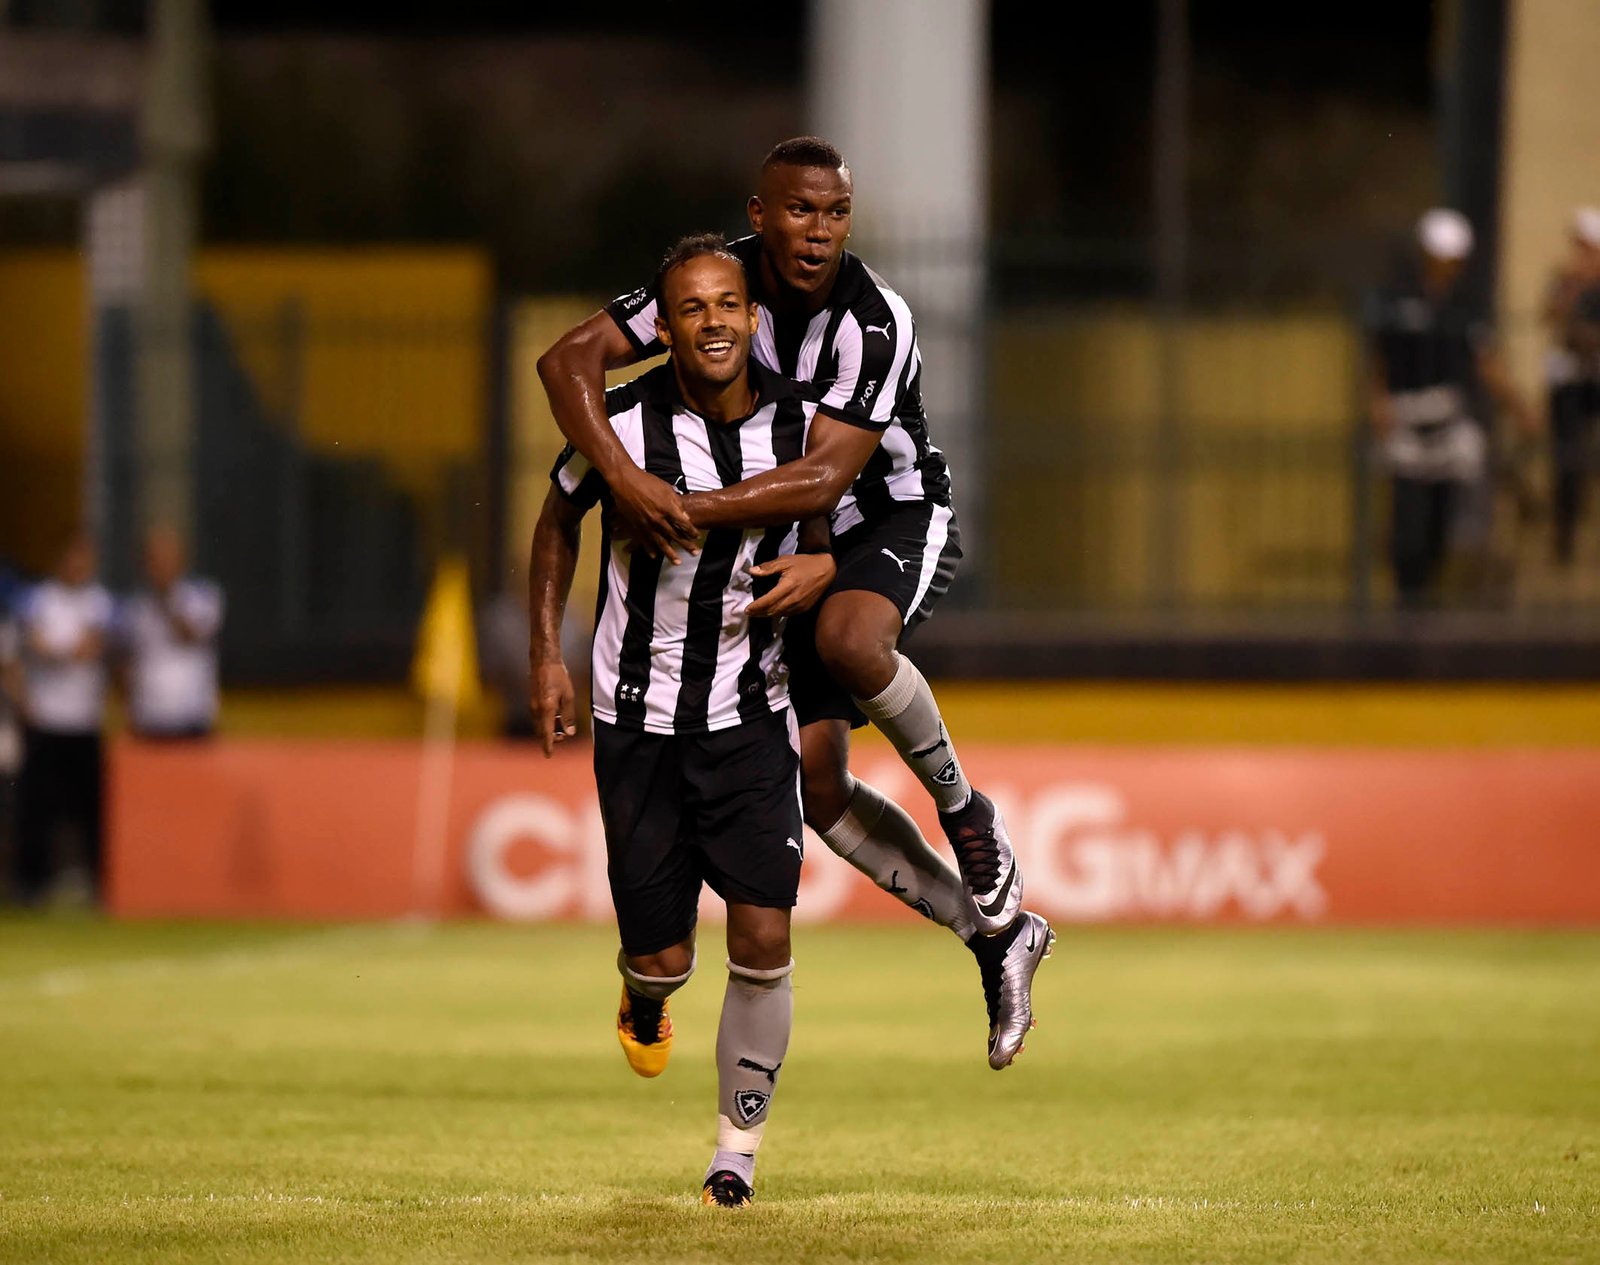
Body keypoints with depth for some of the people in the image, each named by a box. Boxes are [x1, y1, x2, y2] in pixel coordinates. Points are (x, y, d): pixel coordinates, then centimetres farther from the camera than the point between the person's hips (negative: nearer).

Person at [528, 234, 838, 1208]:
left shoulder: (799, 422, -7)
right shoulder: (623, 426, -13)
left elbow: (828, 513, 13)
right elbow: (558, 521, 7)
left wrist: (823, 563, -11)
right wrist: (547, 659, 3)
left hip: (752, 717, 1)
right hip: (641, 722, -1)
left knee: (763, 944, -9)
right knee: (665, 959, 0)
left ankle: (739, 1145, 11)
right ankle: (643, 1000, 40)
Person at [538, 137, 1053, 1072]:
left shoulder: (876, 322, -27)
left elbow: (823, 479, -33)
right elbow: (571, 359, -20)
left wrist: (687, 510, -38)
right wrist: (626, 477, -36)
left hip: (900, 517, -5)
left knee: (847, 637, -40)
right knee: (817, 783, -4)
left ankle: (964, 810, -15)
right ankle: (998, 935, 10)